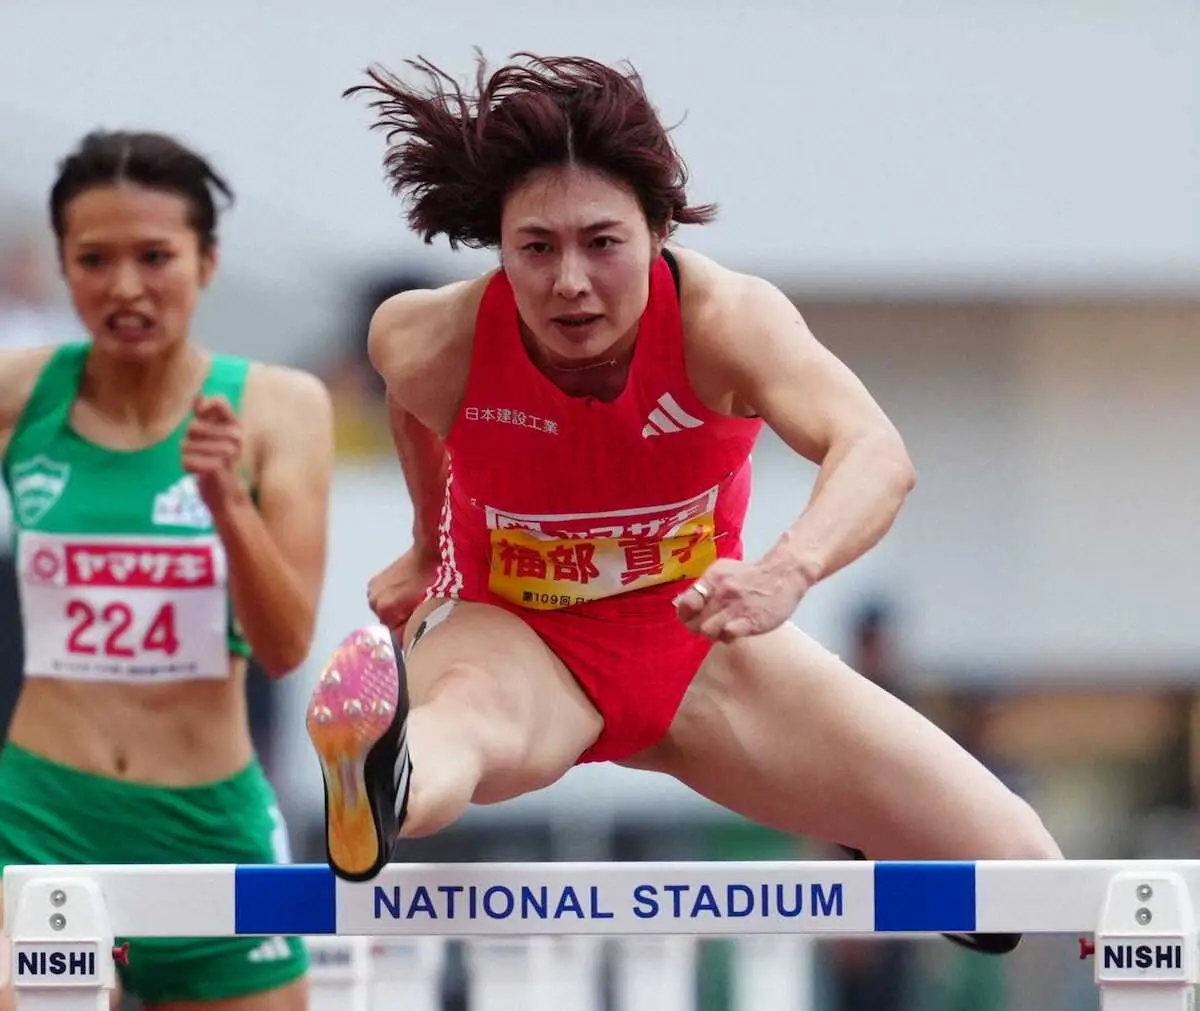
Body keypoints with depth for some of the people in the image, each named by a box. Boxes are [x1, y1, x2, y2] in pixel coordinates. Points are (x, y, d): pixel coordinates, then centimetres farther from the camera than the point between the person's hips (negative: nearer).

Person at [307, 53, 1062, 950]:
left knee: (1012, 860, -6)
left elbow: (876, 453, -46)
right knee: (465, 713, -45)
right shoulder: (436, 344, -22)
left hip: (701, 645, 2)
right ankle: (381, 794, -84)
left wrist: (788, 571, -66)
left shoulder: (724, 319, -28)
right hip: (515, 639, -2)